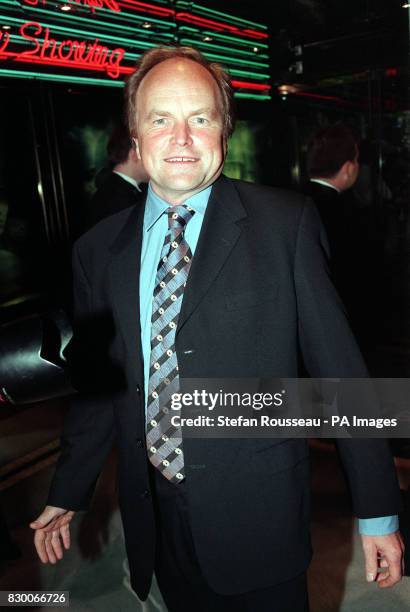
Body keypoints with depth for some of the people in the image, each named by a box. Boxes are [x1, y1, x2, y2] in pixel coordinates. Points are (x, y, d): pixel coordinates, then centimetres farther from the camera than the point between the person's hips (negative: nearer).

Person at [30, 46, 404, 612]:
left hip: (258, 514, -2)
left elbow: (337, 364, -8)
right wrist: (68, 494, 11)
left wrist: (377, 511, -5)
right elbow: (98, 380, 8)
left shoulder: (286, 224, -9)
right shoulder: (98, 249, 1)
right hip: (156, 517, 3)